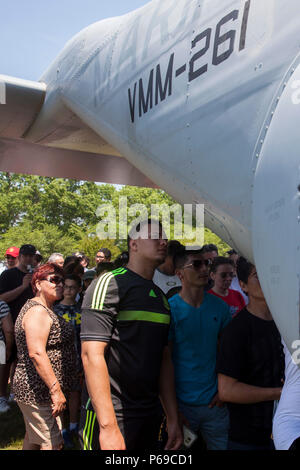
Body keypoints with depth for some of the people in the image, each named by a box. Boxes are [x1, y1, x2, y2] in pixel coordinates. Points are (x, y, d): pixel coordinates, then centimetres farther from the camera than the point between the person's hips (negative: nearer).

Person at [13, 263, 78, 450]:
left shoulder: (45, 309, 16)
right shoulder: (38, 311, -17)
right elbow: (36, 353, -27)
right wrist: (56, 390, -27)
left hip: (35, 391, 11)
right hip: (39, 392, -11)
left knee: (33, 439, 20)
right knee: (52, 443, -6)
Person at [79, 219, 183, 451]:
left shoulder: (161, 298, 12)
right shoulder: (110, 284, -12)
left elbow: (164, 359, 14)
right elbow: (92, 354, -19)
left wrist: (173, 419, 11)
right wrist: (108, 426, -23)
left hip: (150, 415, 7)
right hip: (110, 416, -7)